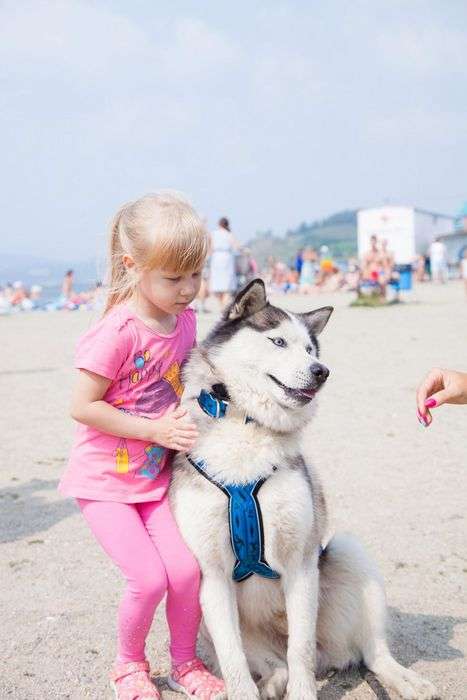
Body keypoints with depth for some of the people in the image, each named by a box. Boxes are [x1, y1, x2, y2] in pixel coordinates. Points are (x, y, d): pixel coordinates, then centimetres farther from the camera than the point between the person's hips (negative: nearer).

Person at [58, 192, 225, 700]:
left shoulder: (186, 320, -1)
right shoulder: (118, 331, -23)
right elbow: (82, 407, -20)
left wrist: (184, 421, 0)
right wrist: (156, 430, -20)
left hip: (155, 475, 5)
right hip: (103, 479, -5)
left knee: (186, 569, -6)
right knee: (149, 578, -12)